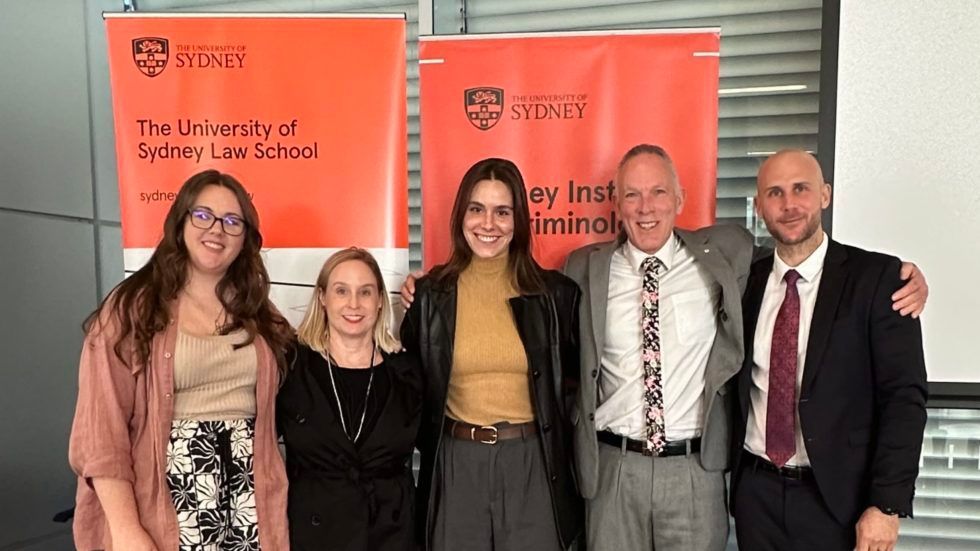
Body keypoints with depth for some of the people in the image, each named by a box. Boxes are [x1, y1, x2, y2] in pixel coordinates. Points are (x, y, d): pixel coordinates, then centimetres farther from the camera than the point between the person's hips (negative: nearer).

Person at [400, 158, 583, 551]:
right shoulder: (429, 294, -2)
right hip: (456, 466, 1)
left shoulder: (555, 292, -3)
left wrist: (553, 439, 1)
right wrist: (432, 442, 2)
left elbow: (574, 380, 9)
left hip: (532, 464, 0)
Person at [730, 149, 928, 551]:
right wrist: (727, 470, 5)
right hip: (756, 492, 3)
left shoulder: (876, 277, -7)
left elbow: (904, 396, -10)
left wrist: (887, 505, -14)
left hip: (840, 498, -3)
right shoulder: (747, 280, 3)